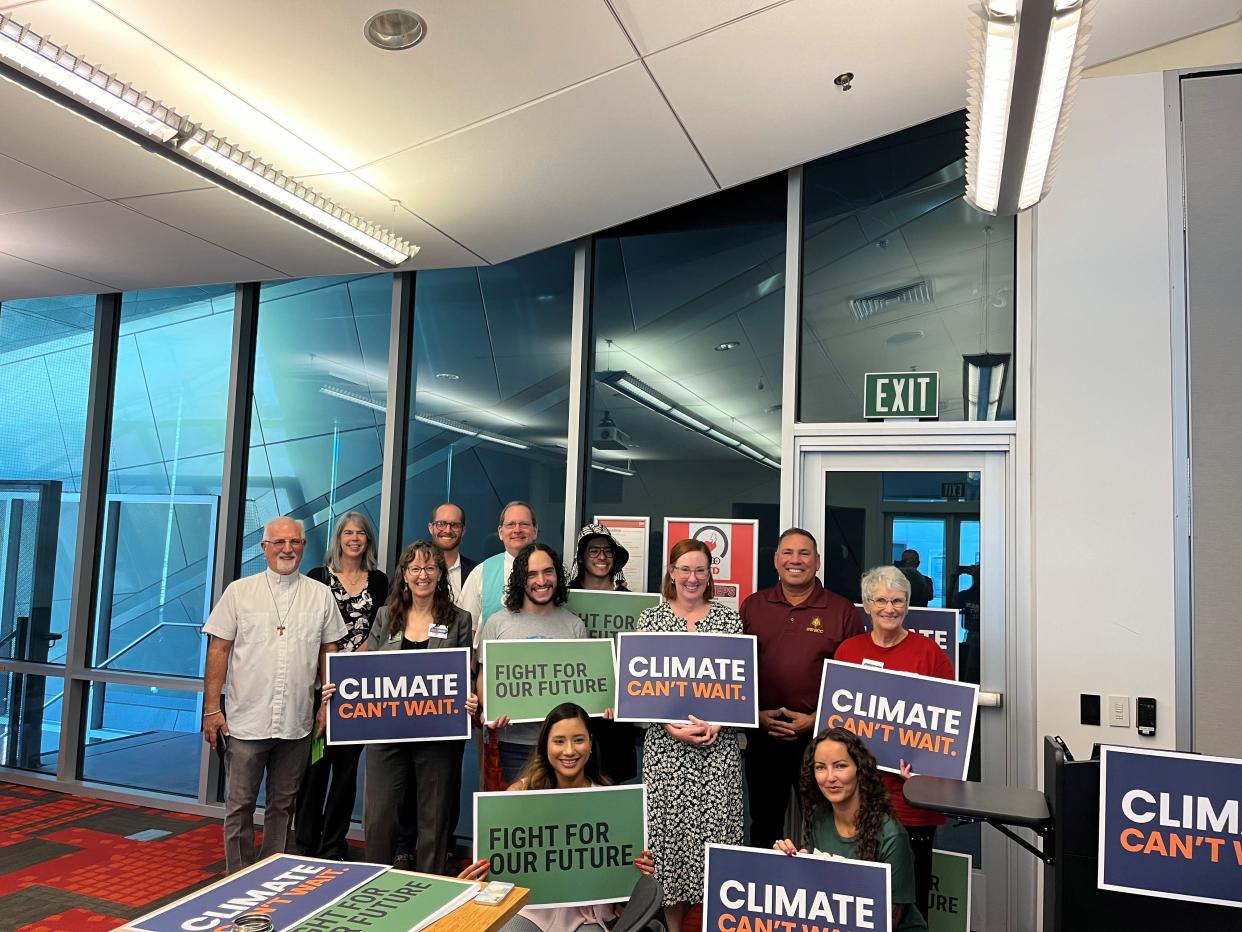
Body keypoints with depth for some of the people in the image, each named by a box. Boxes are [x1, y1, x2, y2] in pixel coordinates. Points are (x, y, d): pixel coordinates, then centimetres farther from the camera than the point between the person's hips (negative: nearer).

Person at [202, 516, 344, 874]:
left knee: (283, 805, 14)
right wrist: (212, 709, -4)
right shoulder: (239, 591, 1)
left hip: (296, 723, 2)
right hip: (246, 721, -1)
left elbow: (329, 652, 9)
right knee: (240, 805, 7)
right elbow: (219, 650, 0)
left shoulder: (321, 595, 5)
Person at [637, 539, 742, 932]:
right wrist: (672, 727, -10)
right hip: (666, 742, 0)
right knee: (670, 827, 4)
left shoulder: (730, 618, 4)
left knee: (714, 826, 0)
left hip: (719, 742, 0)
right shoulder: (651, 618, 3)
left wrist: (719, 722, -9)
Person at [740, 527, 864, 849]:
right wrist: (755, 713, -5)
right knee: (763, 826, 16)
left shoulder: (843, 611, -1)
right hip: (761, 735, 2)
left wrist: (817, 719, -11)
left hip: (820, 737, -2)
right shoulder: (753, 606, 6)